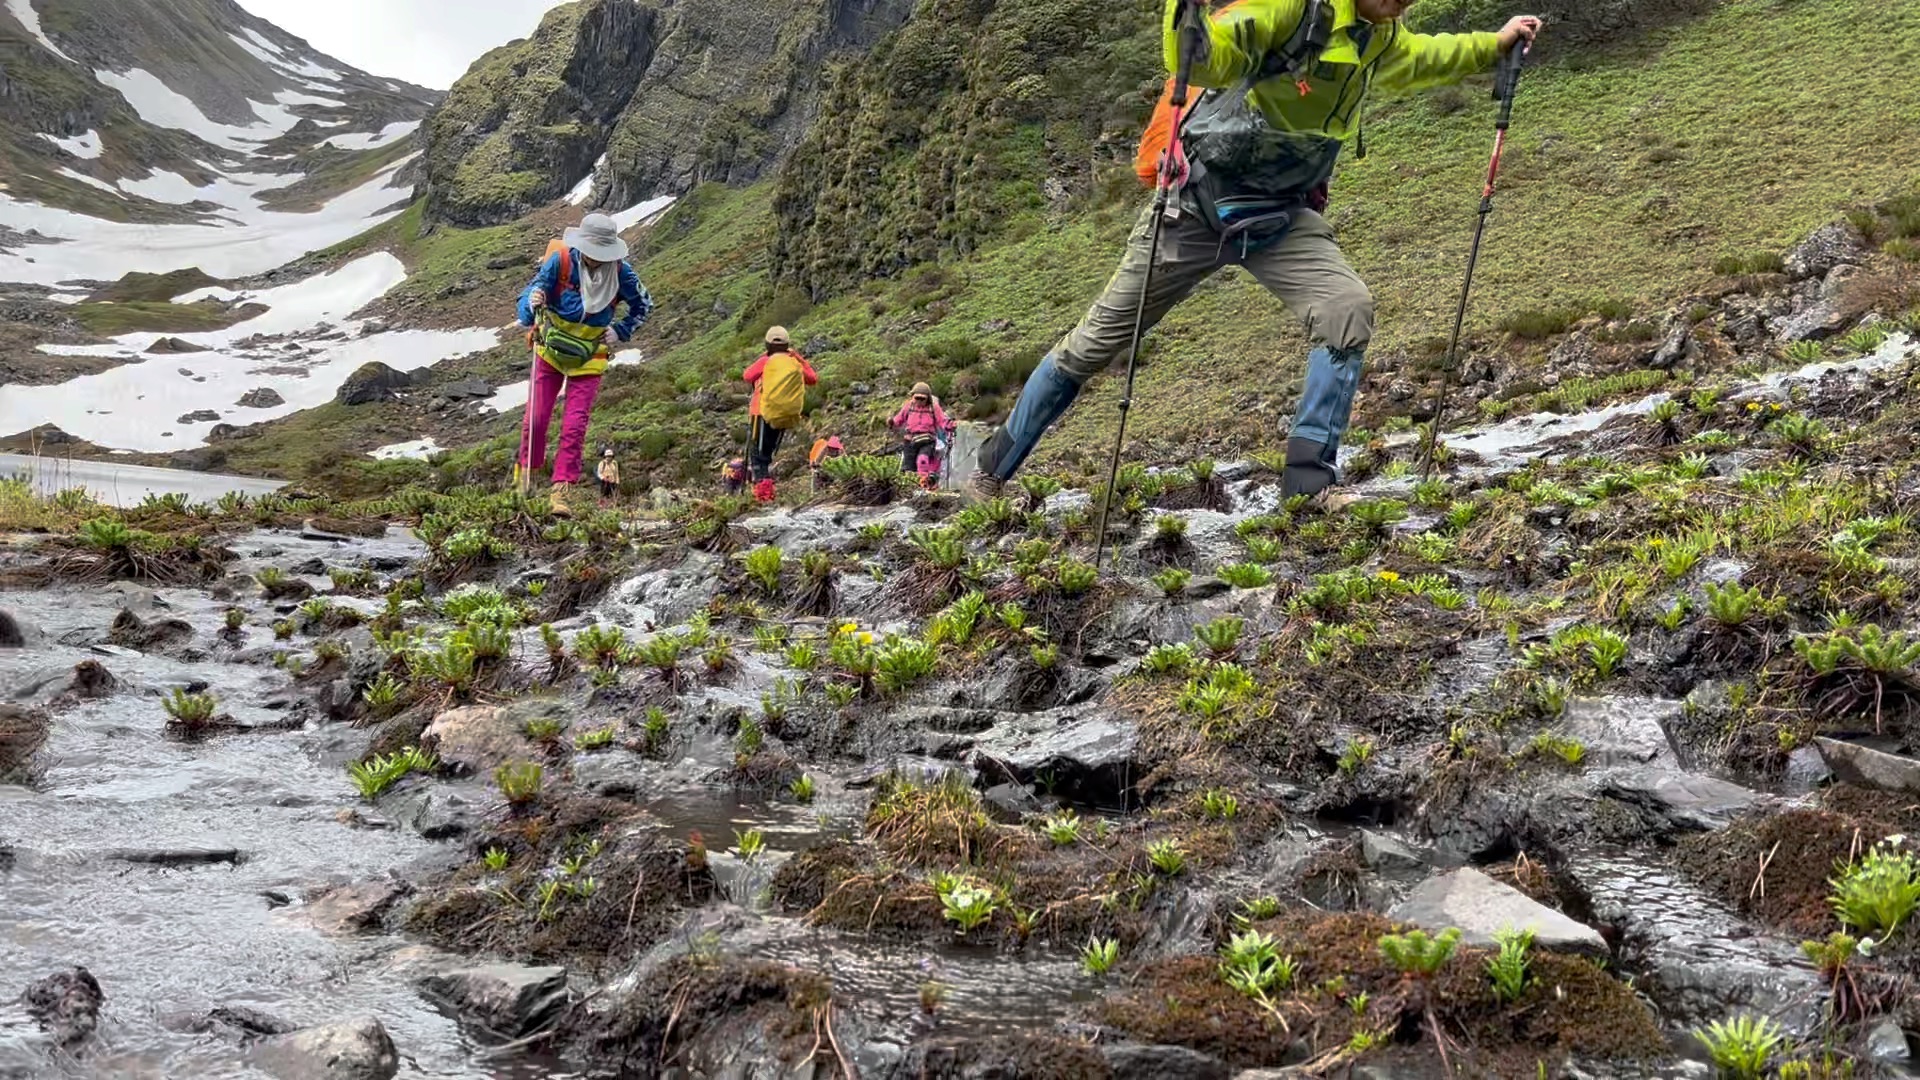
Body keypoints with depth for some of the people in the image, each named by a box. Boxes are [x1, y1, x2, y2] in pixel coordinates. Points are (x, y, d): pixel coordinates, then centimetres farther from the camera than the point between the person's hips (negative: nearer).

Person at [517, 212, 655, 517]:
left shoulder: (620, 271, -14)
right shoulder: (559, 261, -19)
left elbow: (644, 305, 5)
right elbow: (527, 301, -20)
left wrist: (619, 331, -1)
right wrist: (532, 304, -42)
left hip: (588, 358, 0)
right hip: (550, 351, 0)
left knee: (575, 426, -6)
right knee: (536, 417, 2)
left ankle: (560, 491, 0)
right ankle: (524, 475, 24)